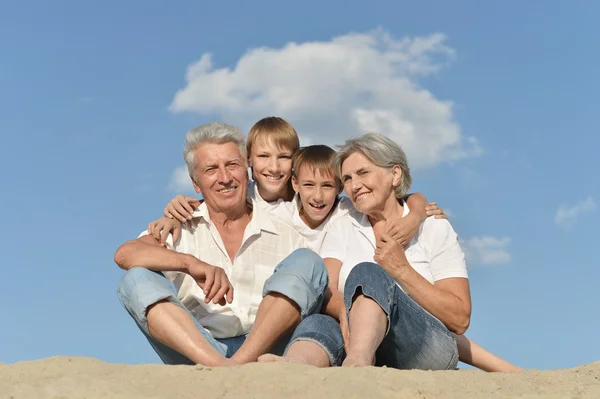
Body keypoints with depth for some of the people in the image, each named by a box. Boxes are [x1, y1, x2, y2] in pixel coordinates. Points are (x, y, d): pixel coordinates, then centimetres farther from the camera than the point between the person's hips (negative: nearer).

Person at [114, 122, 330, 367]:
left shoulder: (284, 237, 17)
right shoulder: (182, 230, 14)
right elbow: (125, 254, -6)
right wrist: (191, 263, -23)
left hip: (266, 347, 0)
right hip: (196, 351, 0)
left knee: (306, 261, -15)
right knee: (137, 279, -16)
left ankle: (239, 364, -35)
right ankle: (218, 366, -41)